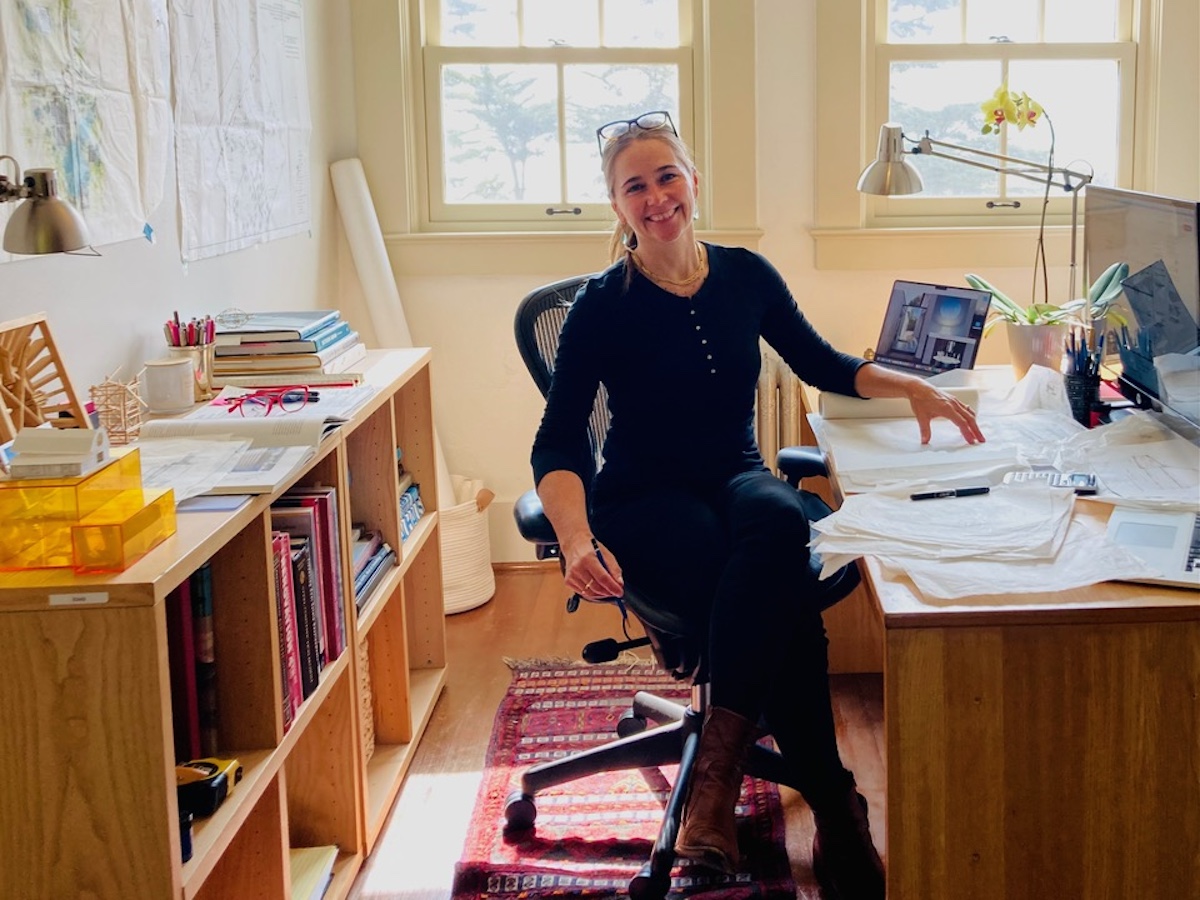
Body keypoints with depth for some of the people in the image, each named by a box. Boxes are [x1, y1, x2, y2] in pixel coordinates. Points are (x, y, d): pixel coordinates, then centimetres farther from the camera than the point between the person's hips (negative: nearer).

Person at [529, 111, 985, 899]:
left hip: (738, 480, 4)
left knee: (779, 518, -37)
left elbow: (820, 364, 20)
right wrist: (578, 540, -31)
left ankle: (720, 768, -36)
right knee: (785, 612, -35)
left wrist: (910, 387, 5)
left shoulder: (745, 275, 5)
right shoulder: (604, 304, -7)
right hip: (647, 502, -3)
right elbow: (557, 446, -12)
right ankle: (836, 817, -27)